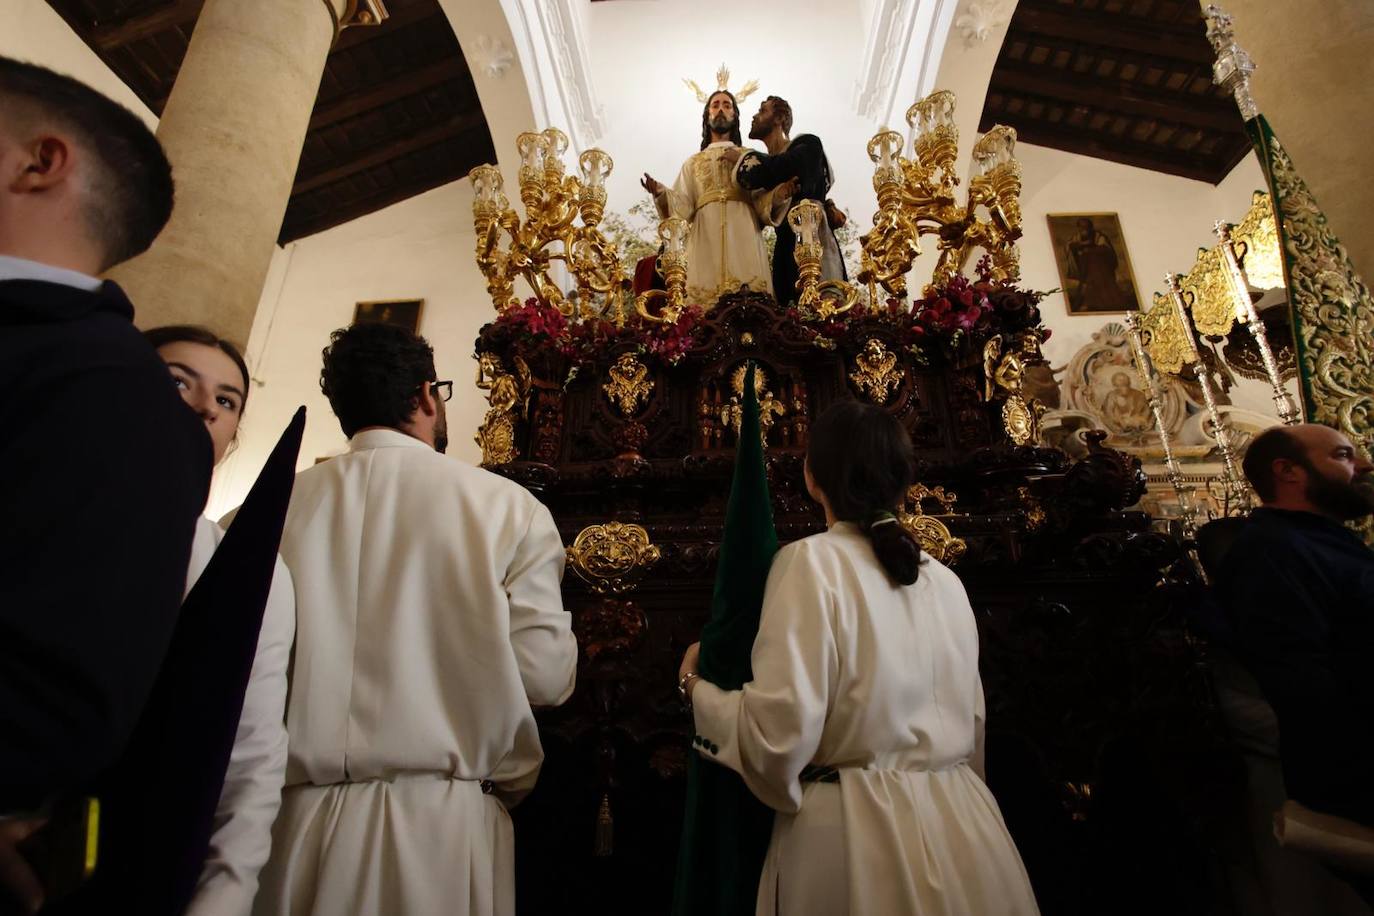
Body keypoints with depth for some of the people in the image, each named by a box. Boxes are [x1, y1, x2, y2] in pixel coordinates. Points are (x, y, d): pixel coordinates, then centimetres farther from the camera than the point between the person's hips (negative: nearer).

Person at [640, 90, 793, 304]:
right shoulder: (693, 163, 26)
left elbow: (762, 204, 9)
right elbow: (683, 206, 10)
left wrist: (778, 195, -12)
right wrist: (661, 192, -9)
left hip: (744, 238, 0)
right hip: (706, 240, 1)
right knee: (705, 305, -12)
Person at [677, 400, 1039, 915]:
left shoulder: (813, 560, -16)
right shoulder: (944, 579, 4)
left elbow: (781, 733, -21)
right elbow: (973, 724, 14)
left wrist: (697, 686, -5)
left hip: (860, 831, -6)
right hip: (957, 827, 6)